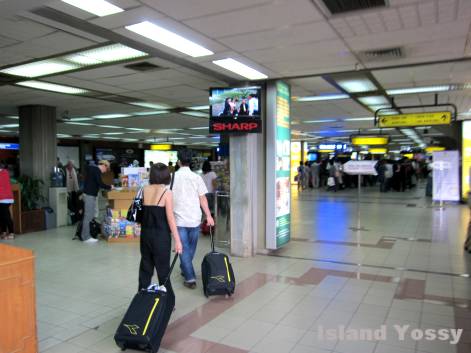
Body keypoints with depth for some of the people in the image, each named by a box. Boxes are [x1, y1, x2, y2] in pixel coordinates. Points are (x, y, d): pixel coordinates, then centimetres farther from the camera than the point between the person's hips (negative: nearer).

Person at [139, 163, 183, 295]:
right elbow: (170, 218, -12)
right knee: (163, 269, 5)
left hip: (145, 234, 4)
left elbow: (141, 213, 2)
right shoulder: (167, 192, -11)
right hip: (161, 236, -4)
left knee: (145, 267, 15)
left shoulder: (144, 190, 1)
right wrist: (177, 240, -8)